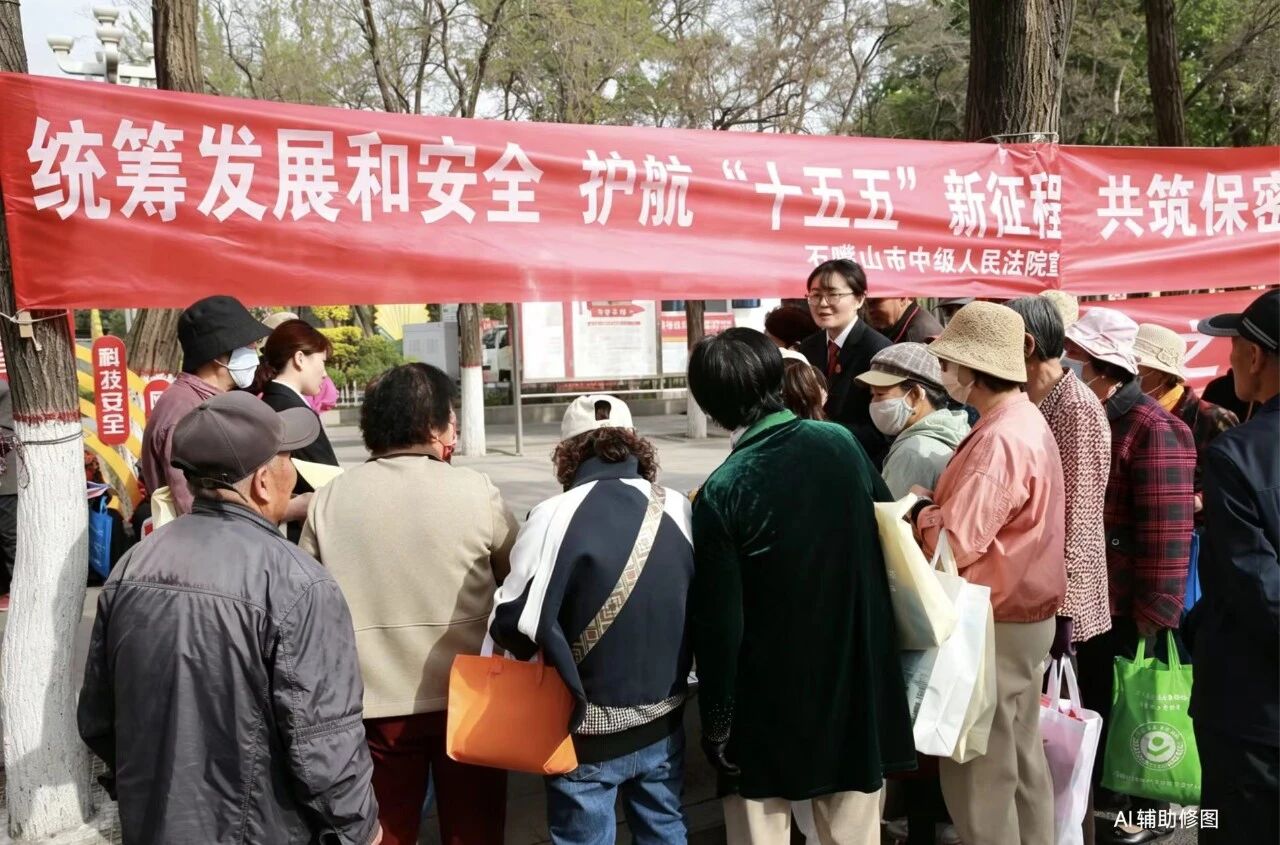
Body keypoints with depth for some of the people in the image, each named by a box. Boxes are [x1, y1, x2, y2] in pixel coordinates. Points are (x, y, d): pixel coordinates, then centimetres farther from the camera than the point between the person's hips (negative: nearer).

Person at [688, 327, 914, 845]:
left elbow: (718, 623, -15)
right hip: (858, 677, 4)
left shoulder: (721, 493, -17)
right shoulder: (842, 443, -5)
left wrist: (716, 720, -4)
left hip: (769, 700, -4)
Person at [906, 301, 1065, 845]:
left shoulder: (999, 439, -23)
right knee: (1020, 757, 20)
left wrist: (920, 507, -9)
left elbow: (955, 543, -26)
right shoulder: (1024, 420, 9)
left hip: (994, 623, -10)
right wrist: (938, 504, 1)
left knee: (979, 771, 2)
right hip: (1024, 614, 10)